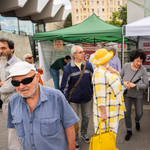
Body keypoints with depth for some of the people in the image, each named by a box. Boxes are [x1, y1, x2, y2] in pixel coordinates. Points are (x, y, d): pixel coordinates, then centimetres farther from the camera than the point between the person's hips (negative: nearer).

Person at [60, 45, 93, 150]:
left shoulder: (88, 65, -3)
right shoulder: (68, 68, -12)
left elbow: (92, 80, 8)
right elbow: (65, 84, -7)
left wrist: (93, 92, 9)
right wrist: (64, 98, -7)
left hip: (87, 97, 3)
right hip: (74, 98, -3)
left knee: (86, 116, 19)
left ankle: (84, 133, 43)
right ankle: (75, 139, 29)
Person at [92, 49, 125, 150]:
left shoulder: (106, 70, 5)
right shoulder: (99, 73, -24)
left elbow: (117, 79, 17)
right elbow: (100, 95, -27)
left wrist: (114, 72, -5)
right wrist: (103, 113, -26)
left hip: (113, 109, 10)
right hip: (106, 110, -10)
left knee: (113, 131, 25)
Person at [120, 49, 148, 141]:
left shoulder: (143, 70, -20)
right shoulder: (126, 66, -15)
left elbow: (146, 85, -19)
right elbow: (120, 77, -2)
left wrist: (134, 85, -30)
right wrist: (123, 82, -22)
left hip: (138, 95, -1)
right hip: (127, 94, 1)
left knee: (139, 113, 11)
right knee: (127, 113, 7)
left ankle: (137, 121, 49)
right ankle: (129, 131, 28)